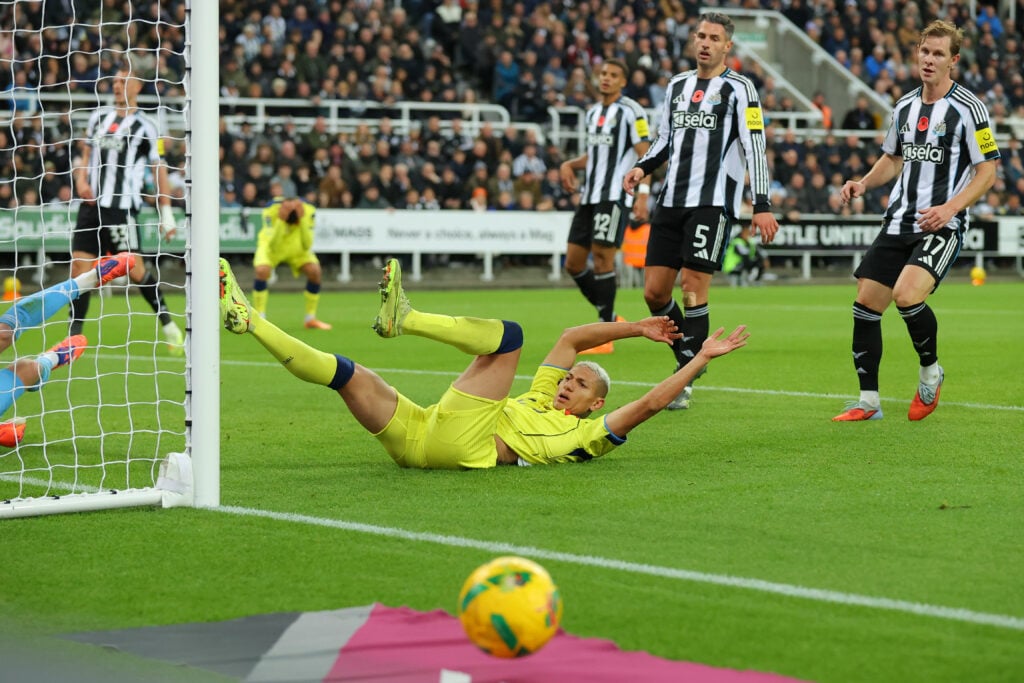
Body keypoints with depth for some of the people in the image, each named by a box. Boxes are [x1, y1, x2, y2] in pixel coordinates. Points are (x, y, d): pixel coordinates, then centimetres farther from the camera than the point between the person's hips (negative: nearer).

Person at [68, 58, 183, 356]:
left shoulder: (144, 127, -2)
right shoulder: (99, 117, 13)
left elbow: (159, 171, 1)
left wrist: (167, 213, -3)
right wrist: (81, 181, 3)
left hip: (122, 208, -5)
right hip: (91, 205, 5)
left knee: (133, 268, -9)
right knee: (80, 267, -1)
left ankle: (168, 324, 9)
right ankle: (73, 336, 4)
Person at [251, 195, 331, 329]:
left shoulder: (309, 211, -30)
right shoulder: (271, 210, -35)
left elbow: (307, 245, -32)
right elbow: (272, 245, -39)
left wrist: (302, 220, -44)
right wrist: (281, 221, -51)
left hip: (298, 249, 2)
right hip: (272, 247, -2)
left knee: (315, 272, -19)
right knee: (262, 270, -30)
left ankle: (311, 319, 0)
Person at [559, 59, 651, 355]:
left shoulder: (631, 111, -5)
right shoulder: (592, 113, 18)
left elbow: (645, 155, -9)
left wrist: (643, 195, -18)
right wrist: (569, 165, 9)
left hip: (614, 196, -8)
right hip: (589, 196, 8)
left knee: (602, 256, -13)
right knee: (573, 263, 5)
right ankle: (609, 318, 20)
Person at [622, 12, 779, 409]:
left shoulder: (738, 89, -2)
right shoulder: (677, 85, 16)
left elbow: (755, 148, -6)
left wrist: (762, 205, -13)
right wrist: (642, 168, 5)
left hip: (713, 202, -6)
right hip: (671, 200, 6)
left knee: (693, 287, -12)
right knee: (654, 291, 2)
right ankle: (690, 360, 20)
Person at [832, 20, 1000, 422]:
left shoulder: (967, 108, -7)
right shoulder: (904, 107, 11)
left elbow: (987, 171, -7)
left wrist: (950, 208, -20)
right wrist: (863, 183, 6)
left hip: (942, 225, -6)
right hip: (898, 221, 7)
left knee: (906, 295, -26)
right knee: (866, 305, 0)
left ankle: (930, 370, 1)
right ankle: (868, 401, 11)